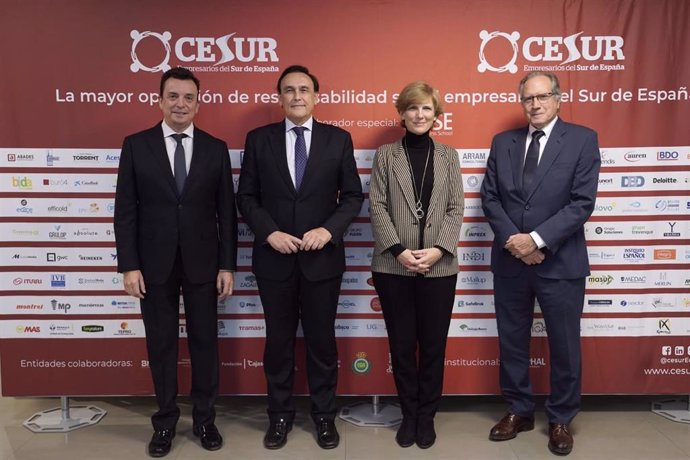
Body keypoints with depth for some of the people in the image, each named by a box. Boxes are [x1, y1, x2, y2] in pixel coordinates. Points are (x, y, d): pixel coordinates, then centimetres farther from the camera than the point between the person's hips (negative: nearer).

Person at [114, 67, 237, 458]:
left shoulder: (216, 148, 2)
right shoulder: (136, 145, 0)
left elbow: (226, 212, 1)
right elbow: (125, 210, -1)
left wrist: (227, 265, -3)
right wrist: (129, 265, -6)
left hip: (203, 262, 1)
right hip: (154, 263, 0)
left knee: (205, 341, 10)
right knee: (161, 344, 11)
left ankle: (205, 418, 27)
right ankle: (166, 421, 28)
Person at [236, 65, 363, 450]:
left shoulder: (338, 139, 2)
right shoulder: (259, 139, 3)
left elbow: (353, 196, 2)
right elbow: (246, 197, 2)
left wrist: (328, 230, -14)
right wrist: (269, 232, -13)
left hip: (322, 257, 0)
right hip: (274, 258, 1)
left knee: (322, 340, 11)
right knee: (279, 340, 12)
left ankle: (325, 415, 29)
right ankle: (280, 414, 30)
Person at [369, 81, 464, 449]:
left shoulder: (448, 156, 9)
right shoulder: (385, 154, 6)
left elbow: (455, 209, 3)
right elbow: (377, 207, -2)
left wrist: (439, 249, -12)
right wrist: (398, 250, -13)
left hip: (439, 267, 1)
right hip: (393, 266, 0)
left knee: (433, 345, 9)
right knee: (402, 345, 9)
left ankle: (427, 416, 26)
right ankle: (409, 414, 27)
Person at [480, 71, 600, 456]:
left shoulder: (583, 139, -3)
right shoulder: (503, 142, 7)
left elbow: (582, 203, -11)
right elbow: (490, 197, 3)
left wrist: (537, 240, -17)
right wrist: (512, 240, -12)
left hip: (560, 263, -3)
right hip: (510, 261, 3)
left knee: (564, 345, 10)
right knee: (512, 341, 13)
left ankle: (561, 419, 30)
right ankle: (519, 411, 32)